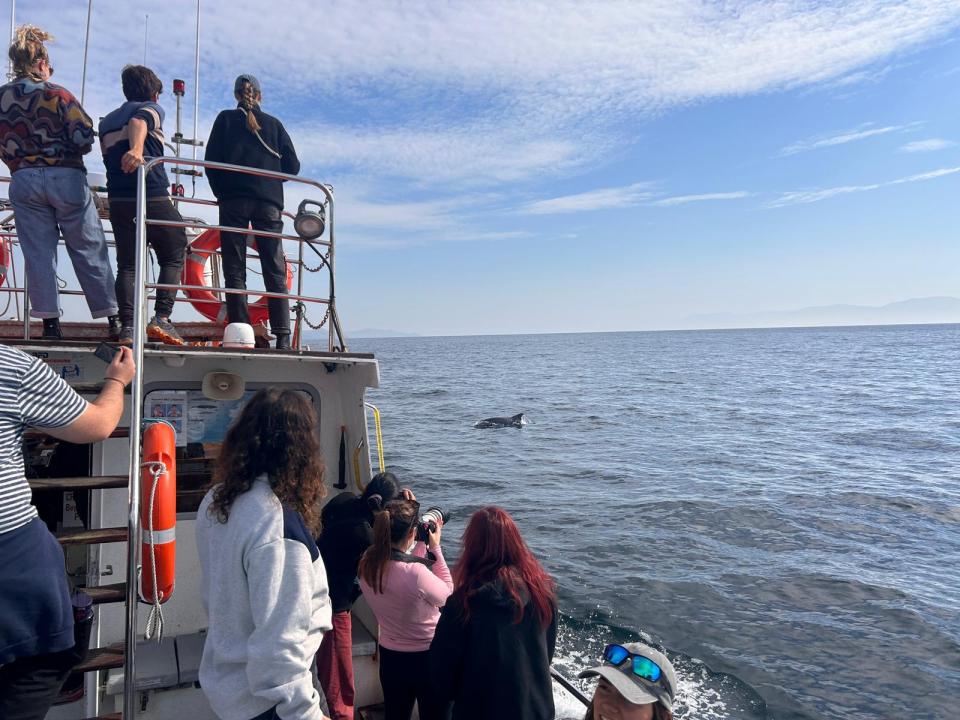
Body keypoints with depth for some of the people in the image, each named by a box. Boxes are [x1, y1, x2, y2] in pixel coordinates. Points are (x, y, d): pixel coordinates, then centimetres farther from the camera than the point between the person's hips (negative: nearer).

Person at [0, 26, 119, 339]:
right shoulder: (56, 93, -7)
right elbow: (85, 138, -11)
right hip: (66, 178, -3)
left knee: (38, 253, 5)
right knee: (89, 251, 2)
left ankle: (50, 323, 4)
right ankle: (113, 320, 4)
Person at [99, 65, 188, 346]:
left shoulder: (107, 121, 23)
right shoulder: (151, 109, 5)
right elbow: (139, 122, -18)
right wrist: (136, 149, -38)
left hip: (118, 200, 5)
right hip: (153, 198, -5)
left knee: (127, 264, 7)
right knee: (173, 257, 6)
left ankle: (127, 327, -3)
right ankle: (161, 318, -9)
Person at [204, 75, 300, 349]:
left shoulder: (225, 119, 11)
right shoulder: (273, 123, 14)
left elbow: (211, 160, 3)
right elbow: (292, 166, 9)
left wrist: (221, 192, 15)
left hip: (234, 201, -1)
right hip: (269, 202, 1)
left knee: (235, 270, 0)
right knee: (275, 271, 0)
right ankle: (282, 337, -9)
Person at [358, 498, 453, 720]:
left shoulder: (367, 564, -11)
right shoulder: (415, 572, -32)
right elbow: (447, 595, -12)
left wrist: (423, 544, 6)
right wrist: (435, 548, -10)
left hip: (389, 656, 6)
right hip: (427, 658, -6)